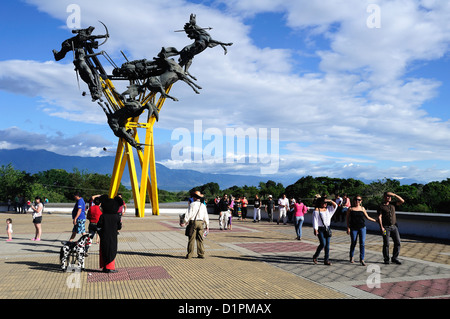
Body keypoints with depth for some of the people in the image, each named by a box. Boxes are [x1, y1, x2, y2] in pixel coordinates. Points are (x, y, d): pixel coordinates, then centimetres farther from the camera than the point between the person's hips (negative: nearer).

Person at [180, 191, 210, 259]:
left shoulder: (192, 204, -5)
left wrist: (184, 222, -7)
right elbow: (206, 217, 11)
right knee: (200, 239, 9)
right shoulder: (203, 206, 9)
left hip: (193, 222, -4)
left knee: (191, 239, 0)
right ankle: (201, 254, 11)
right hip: (201, 223, 4)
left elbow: (189, 214, -10)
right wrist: (207, 226, 18)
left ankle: (189, 254, 2)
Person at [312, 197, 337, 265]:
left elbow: (335, 205, 12)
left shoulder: (328, 209, 11)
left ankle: (326, 260, 10)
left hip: (327, 228, 6)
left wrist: (330, 201, -2)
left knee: (327, 244, 4)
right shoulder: (316, 210, -6)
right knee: (323, 244, -12)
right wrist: (315, 229, -15)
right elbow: (315, 220, -10)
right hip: (320, 229, -6)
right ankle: (315, 257, 10)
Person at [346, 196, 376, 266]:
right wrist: (348, 228, -3)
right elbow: (347, 218, 2)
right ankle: (351, 257, 25)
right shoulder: (350, 208, 0)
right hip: (353, 228, -2)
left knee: (362, 243, -5)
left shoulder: (362, 208, 7)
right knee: (353, 243, 5)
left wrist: (375, 220, 12)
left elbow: (367, 217, 17)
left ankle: (362, 259, 0)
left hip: (362, 228, 2)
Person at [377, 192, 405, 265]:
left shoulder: (393, 205, 15)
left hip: (394, 226, 5)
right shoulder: (381, 207, 0)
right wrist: (381, 227, -16)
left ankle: (394, 258, 12)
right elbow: (379, 217, -7)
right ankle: (386, 259, 10)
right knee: (386, 244, -1)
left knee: (397, 242, 0)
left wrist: (394, 195, 0)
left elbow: (402, 201, 8)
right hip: (386, 227, -5)